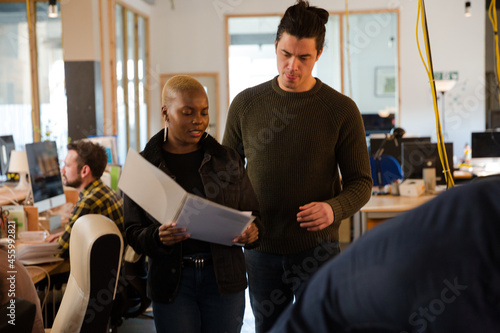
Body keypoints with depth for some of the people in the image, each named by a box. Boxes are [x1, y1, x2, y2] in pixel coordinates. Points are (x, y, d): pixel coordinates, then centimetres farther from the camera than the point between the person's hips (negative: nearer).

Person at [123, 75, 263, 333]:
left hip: (223, 276, 2)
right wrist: (158, 237, -23)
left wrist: (252, 232, -14)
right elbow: (133, 232, -1)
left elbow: (251, 212, 9)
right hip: (171, 280, -1)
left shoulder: (227, 159, 5)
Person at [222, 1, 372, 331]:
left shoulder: (342, 110, -5)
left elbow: (361, 182, -2)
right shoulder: (246, 103, 2)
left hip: (316, 249, -2)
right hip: (260, 249, 3)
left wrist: (334, 209, -22)